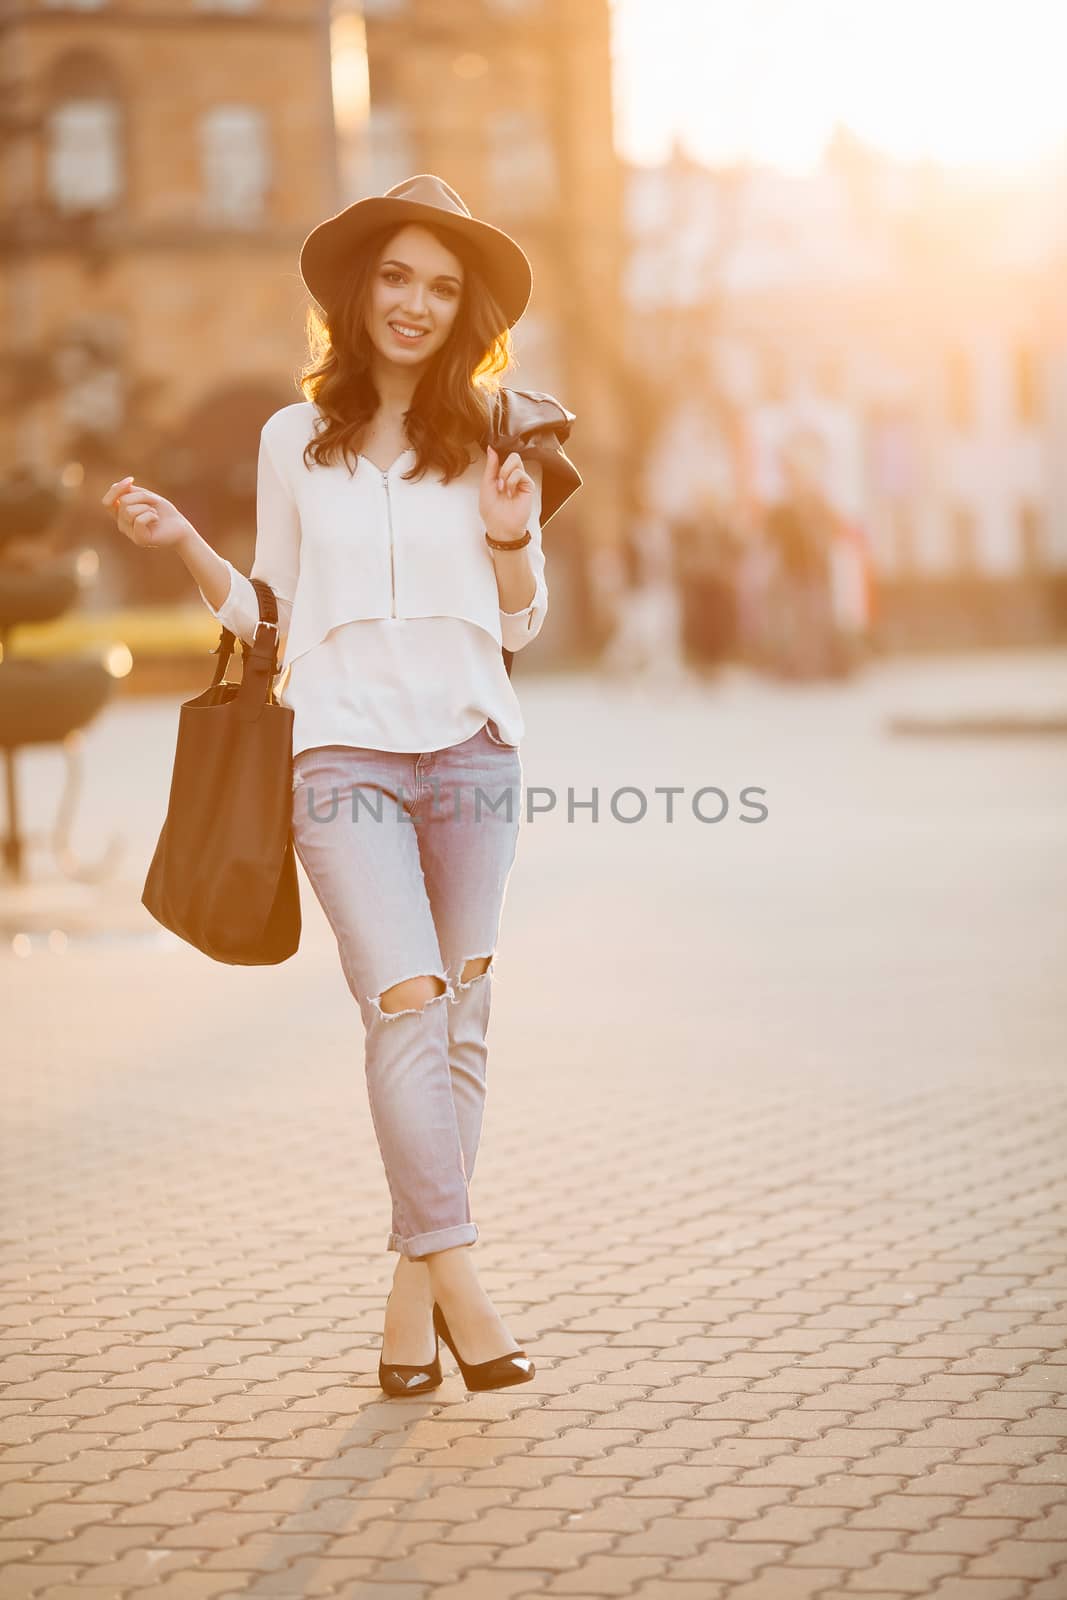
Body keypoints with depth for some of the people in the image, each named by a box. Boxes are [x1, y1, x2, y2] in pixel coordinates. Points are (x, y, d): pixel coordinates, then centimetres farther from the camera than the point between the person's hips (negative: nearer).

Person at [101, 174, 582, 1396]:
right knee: (408, 1004, -15)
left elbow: (519, 625, 13)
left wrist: (512, 539, -5)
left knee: (458, 1018, 2)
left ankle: (414, 1284, 10)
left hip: (471, 749, 2)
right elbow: (270, 614, 14)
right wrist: (182, 544, 0)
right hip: (343, 753, -2)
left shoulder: (489, 443, 9)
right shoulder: (295, 440, 9)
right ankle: (454, 1273, -15)